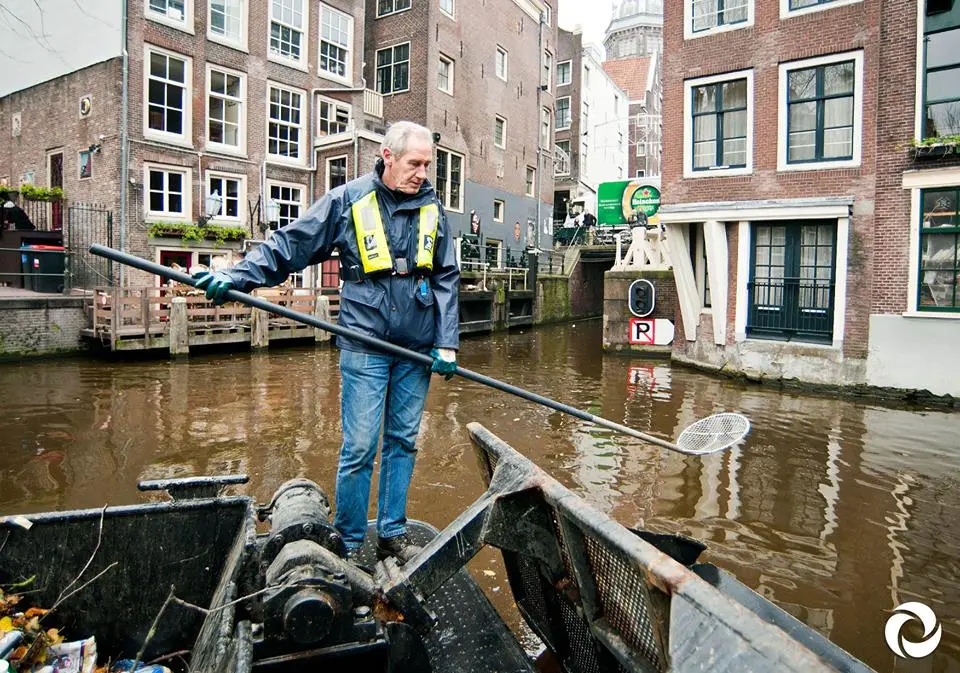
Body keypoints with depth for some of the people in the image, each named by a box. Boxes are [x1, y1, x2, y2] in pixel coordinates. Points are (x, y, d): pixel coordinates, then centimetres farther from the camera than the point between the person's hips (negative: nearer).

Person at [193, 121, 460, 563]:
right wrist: (236, 277, -10)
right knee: (360, 447, -1)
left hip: (416, 348, 4)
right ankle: (349, 545, 17)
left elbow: (446, 279, 9)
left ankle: (392, 535, 27)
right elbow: (287, 245, 2)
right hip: (365, 346, -3)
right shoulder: (348, 201, -2)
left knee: (403, 442, 12)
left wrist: (447, 343, 1)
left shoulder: (431, 207, 7)